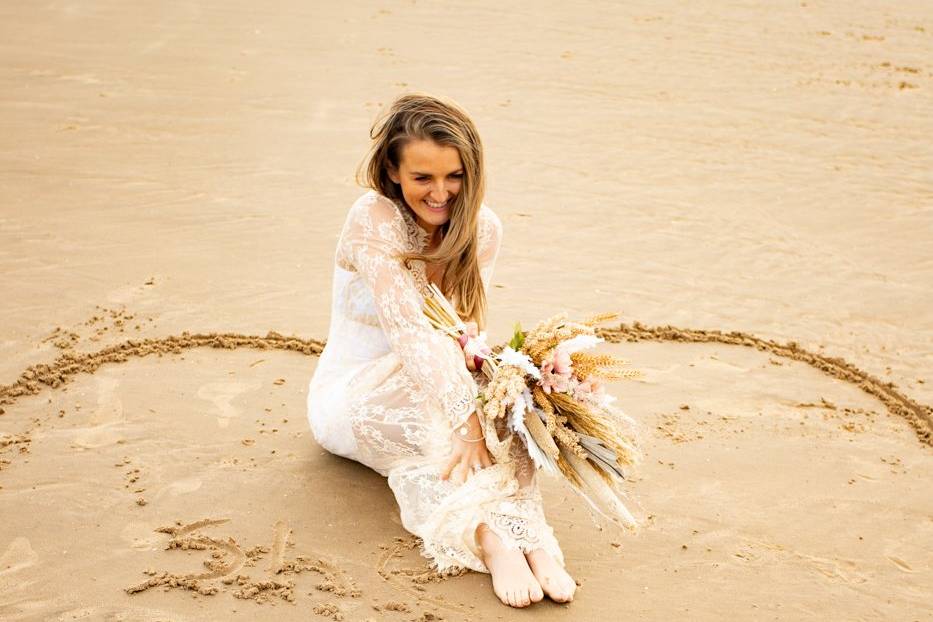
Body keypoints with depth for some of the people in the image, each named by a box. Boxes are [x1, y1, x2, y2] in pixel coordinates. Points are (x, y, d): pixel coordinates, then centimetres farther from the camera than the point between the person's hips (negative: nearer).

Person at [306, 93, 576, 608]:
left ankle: (527, 537, -43)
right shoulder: (373, 219, -24)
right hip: (351, 395, -4)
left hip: (423, 402, 4)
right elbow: (408, 328, -35)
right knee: (424, 391, -37)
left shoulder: (481, 227, -6)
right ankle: (489, 538, -47)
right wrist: (467, 419, -45)